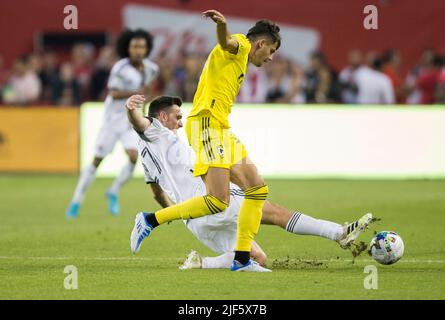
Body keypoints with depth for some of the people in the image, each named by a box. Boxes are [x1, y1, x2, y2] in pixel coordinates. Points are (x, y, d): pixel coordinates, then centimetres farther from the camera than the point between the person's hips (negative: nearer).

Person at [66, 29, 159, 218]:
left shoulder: (151, 68, -1)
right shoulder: (120, 68, -16)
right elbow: (113, 94, -24)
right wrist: (137, 92, -32)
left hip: (132, 120, 4)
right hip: (113, 118, -4)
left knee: (134, 157, -17)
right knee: (97, 160, 0)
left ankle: (113, 193, 7)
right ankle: (76, 201, 11)